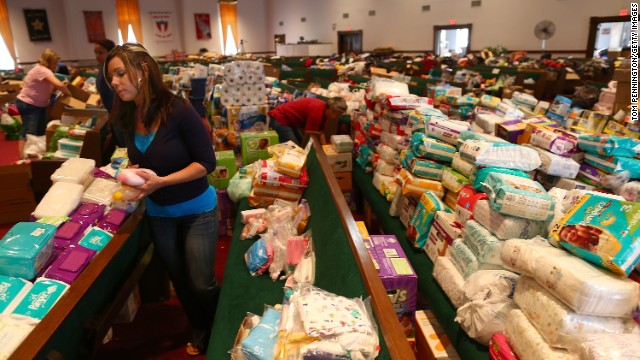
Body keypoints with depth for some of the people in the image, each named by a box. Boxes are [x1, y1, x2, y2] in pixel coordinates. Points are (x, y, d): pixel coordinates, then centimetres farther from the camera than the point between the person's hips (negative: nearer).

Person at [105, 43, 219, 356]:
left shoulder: (178, 110, -23)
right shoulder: (129, 116, -4)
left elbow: (207, 162, -21)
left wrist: (161, 181, -29)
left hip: (196, 210, -6)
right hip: (159, 213, 6)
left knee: (202, 283, 4)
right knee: (179, 280, 19)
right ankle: (200, 330, 44)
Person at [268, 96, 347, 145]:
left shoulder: (324, 109, -2)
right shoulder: (317, 112, -30)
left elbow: (320, 133, 3)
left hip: (290, 119, 10)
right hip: (280, 118, -10)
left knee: (301, 145, 11)